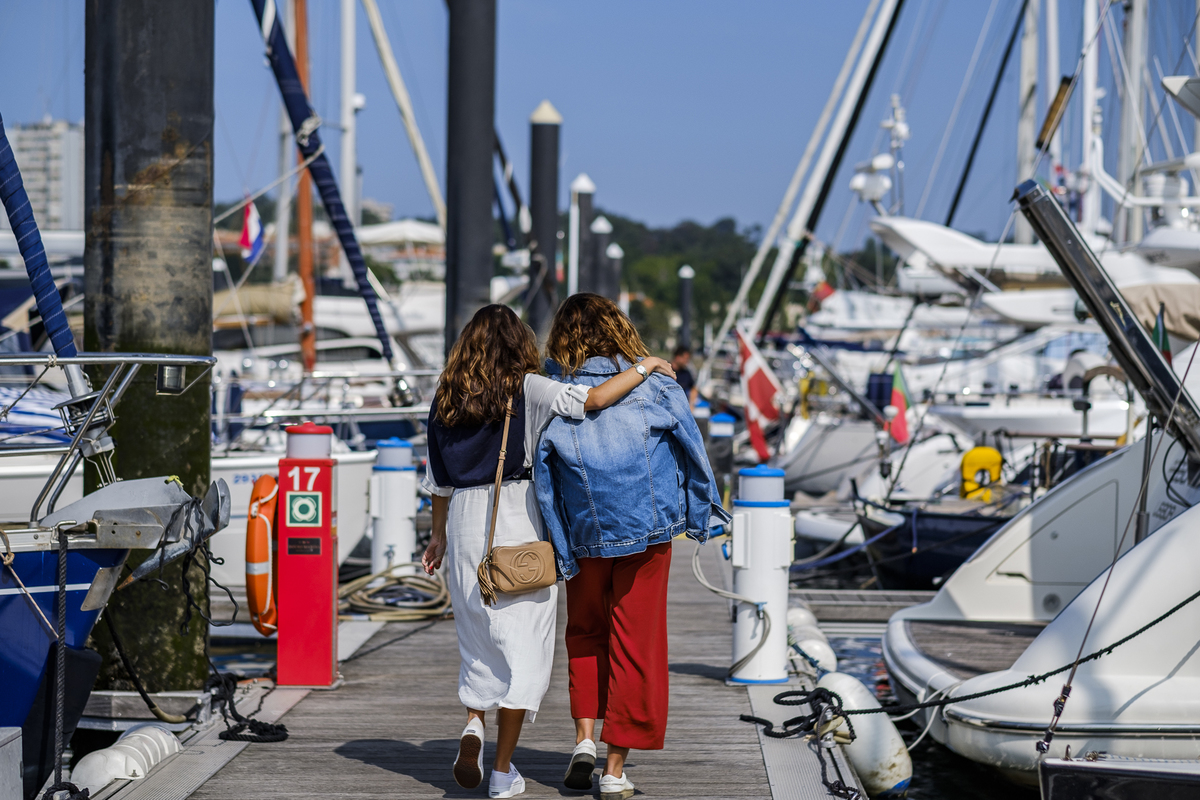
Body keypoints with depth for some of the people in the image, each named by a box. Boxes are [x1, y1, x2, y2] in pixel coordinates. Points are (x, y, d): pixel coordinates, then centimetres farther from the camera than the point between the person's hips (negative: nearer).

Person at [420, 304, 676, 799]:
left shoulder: (446, 400, 7)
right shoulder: (527, 389, -7)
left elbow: (439, 479, 12)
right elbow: (593, 400, -17)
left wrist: (439, 535, 24)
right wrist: (646, 367, -2)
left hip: (466, 523, 4)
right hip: (520, 523, -4)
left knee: (480, 638, 18)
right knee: (522, 646, 2)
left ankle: (473, 725, -7)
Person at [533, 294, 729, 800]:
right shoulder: (655, 388, -5)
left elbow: (540, 479, -5)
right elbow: (693, 454, 3)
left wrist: (556, 548, 3)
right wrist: (698, 518, 17)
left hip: (584, 535, 1)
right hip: (648, 530, -1)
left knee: (585, 633, 23)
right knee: (634, 644, 6)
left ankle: (584, 738, 9)